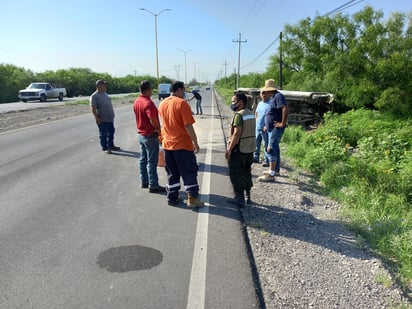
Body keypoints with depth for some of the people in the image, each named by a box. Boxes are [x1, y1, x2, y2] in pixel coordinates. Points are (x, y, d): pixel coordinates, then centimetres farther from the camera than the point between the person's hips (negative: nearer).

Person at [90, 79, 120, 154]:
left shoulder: (105, 93, 11)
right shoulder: (94, 96, -15)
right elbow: (93, 109, -18)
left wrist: (112, 115, 20)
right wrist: (97, 118, -23)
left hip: (110, 118, 9)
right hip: (102, 120, -9)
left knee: (111, 132, 17)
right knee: (103, 134, 3)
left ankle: (111, 146, 31)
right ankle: (105, 148, 13)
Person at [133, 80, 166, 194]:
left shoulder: (136, 102, 7)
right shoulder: (148, 103, -22)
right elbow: (153, 121, -26)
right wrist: (160, 132, -13)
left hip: (140, 134, 9)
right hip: (150, 135, -9)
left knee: (143, 159, 16)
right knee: (152, 161, -2)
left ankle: (144, 182, 26)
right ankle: (153, 186, 4)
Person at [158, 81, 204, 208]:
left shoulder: (162, 104, 8)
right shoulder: (182, 103, -13)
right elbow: (188, 126, -17)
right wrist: (195, 142, -11)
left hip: (167, 144, 6)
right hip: (182, 144, -6)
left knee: (172, 173, 14)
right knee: (189, 172, 4)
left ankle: (172, 198, 20)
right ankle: (192, 198, 6)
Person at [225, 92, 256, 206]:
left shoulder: (239, 115, -18)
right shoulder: (251, 113, 10)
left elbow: (237, 134, -24)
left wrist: (229, 149, -20)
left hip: (239, 149, -9)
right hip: (250, 148, 9)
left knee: (235, 174, 2)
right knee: (246, 172, 18)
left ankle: (239, 198, 6)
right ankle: (248, 196, 26)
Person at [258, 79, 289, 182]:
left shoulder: (278, 96, -15)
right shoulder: (274, 97, 16)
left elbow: (285, 110, -27)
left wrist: (282, 123, -23)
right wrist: (267, 125, 20)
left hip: (276, 128, -11)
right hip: (272, 128, 11)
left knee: (271, 149, -12)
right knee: (275, 148, 18)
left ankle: (271, 175, -11)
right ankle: (276, 170, 30)